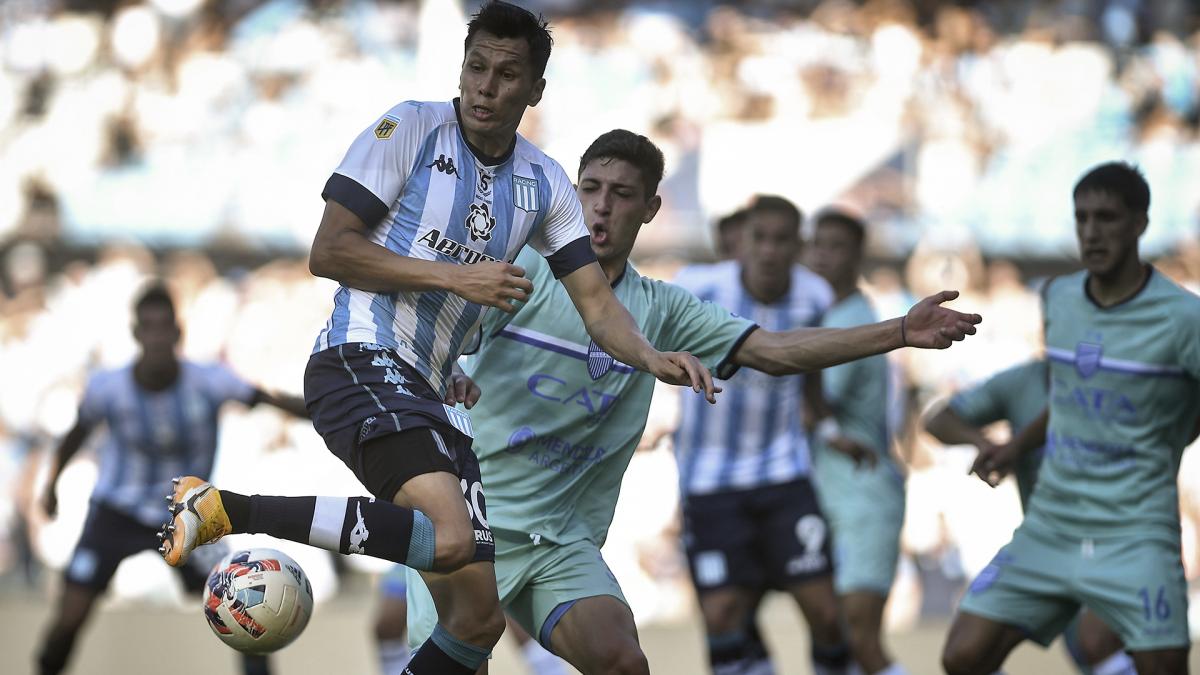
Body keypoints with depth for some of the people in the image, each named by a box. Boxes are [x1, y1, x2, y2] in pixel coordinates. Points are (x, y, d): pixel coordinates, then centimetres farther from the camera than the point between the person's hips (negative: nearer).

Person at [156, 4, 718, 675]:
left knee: (479, 618, 3)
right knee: (448, 538, -34)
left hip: (431, 393, 8)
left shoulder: (545, 184, 14)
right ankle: (222, 509, -25)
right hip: (361, 362, -8)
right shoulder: (412, 128, -3)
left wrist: (651, 357, -10)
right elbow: (329, 251, -7)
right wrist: (456, 277, -14)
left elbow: (597, 303, 12)